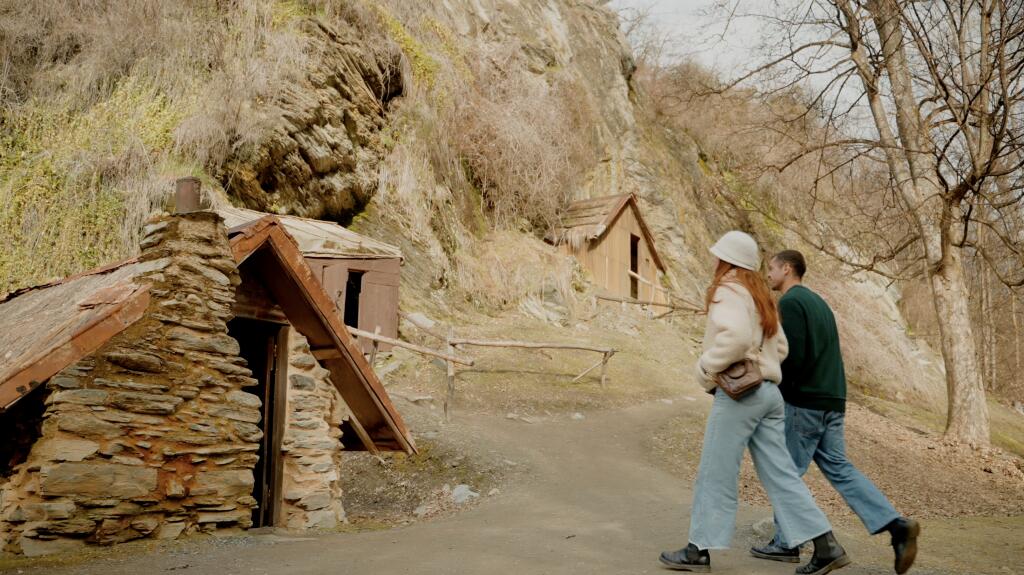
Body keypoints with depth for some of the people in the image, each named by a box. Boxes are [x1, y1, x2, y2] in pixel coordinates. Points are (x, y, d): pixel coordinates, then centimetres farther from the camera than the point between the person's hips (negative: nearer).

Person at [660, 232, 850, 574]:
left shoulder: (728, 290, -9)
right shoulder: (760, 295, 19)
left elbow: (735, 337, -27)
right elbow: (780, 348, 21)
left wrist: (706, 369, -15)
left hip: (738, 392, -9)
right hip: (768, 390, 9)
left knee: (715, 474, 1)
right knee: (780, 473, 9)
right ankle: (826, 546, 7)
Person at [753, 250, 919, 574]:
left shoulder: (790, 302, -10)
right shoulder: (817, 301, 19)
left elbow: (793, 355, -19)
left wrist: (779, 392, -7)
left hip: (804, 401, -9)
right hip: (832, 400, 9)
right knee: (839, 468, 10)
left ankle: (786, 543, 9)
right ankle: (897, 526, 1)